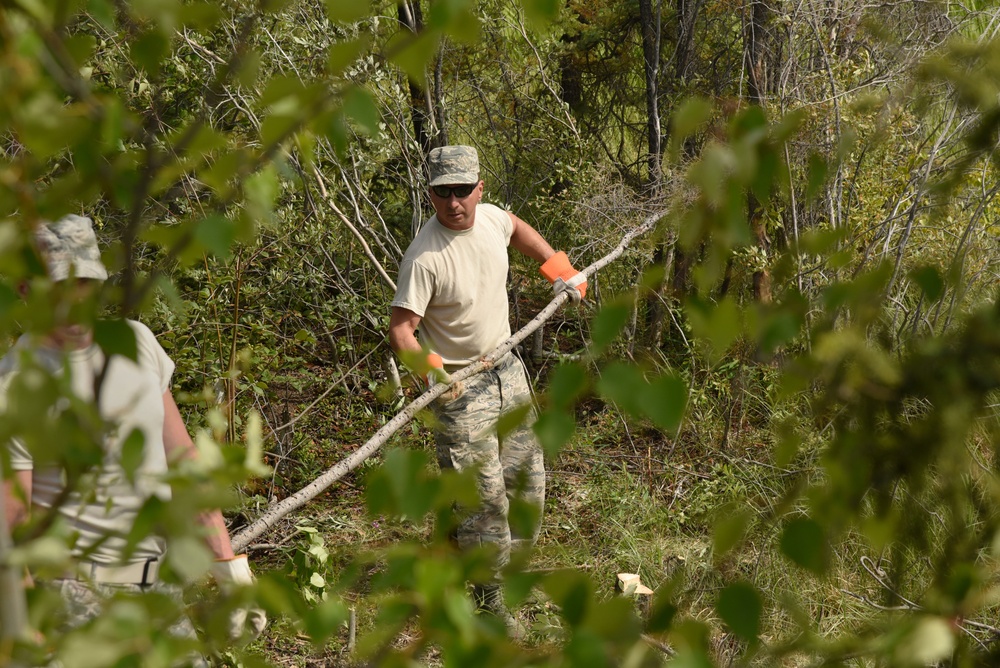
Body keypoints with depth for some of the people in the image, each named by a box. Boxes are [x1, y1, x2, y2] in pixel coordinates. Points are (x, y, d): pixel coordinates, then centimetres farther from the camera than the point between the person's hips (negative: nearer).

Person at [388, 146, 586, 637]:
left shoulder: (490, 218, -4)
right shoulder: (424, 257, -24)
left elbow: (518, 228, 22)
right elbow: (401, 329, -24)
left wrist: (558, 266, 16)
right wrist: (429, 367, -40)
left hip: (508, 370, 7)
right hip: (460, 385, -7)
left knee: (526, 476, 16)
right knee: (483, 495, -5)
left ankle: (506, 557, 37)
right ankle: (491, 598, 10)